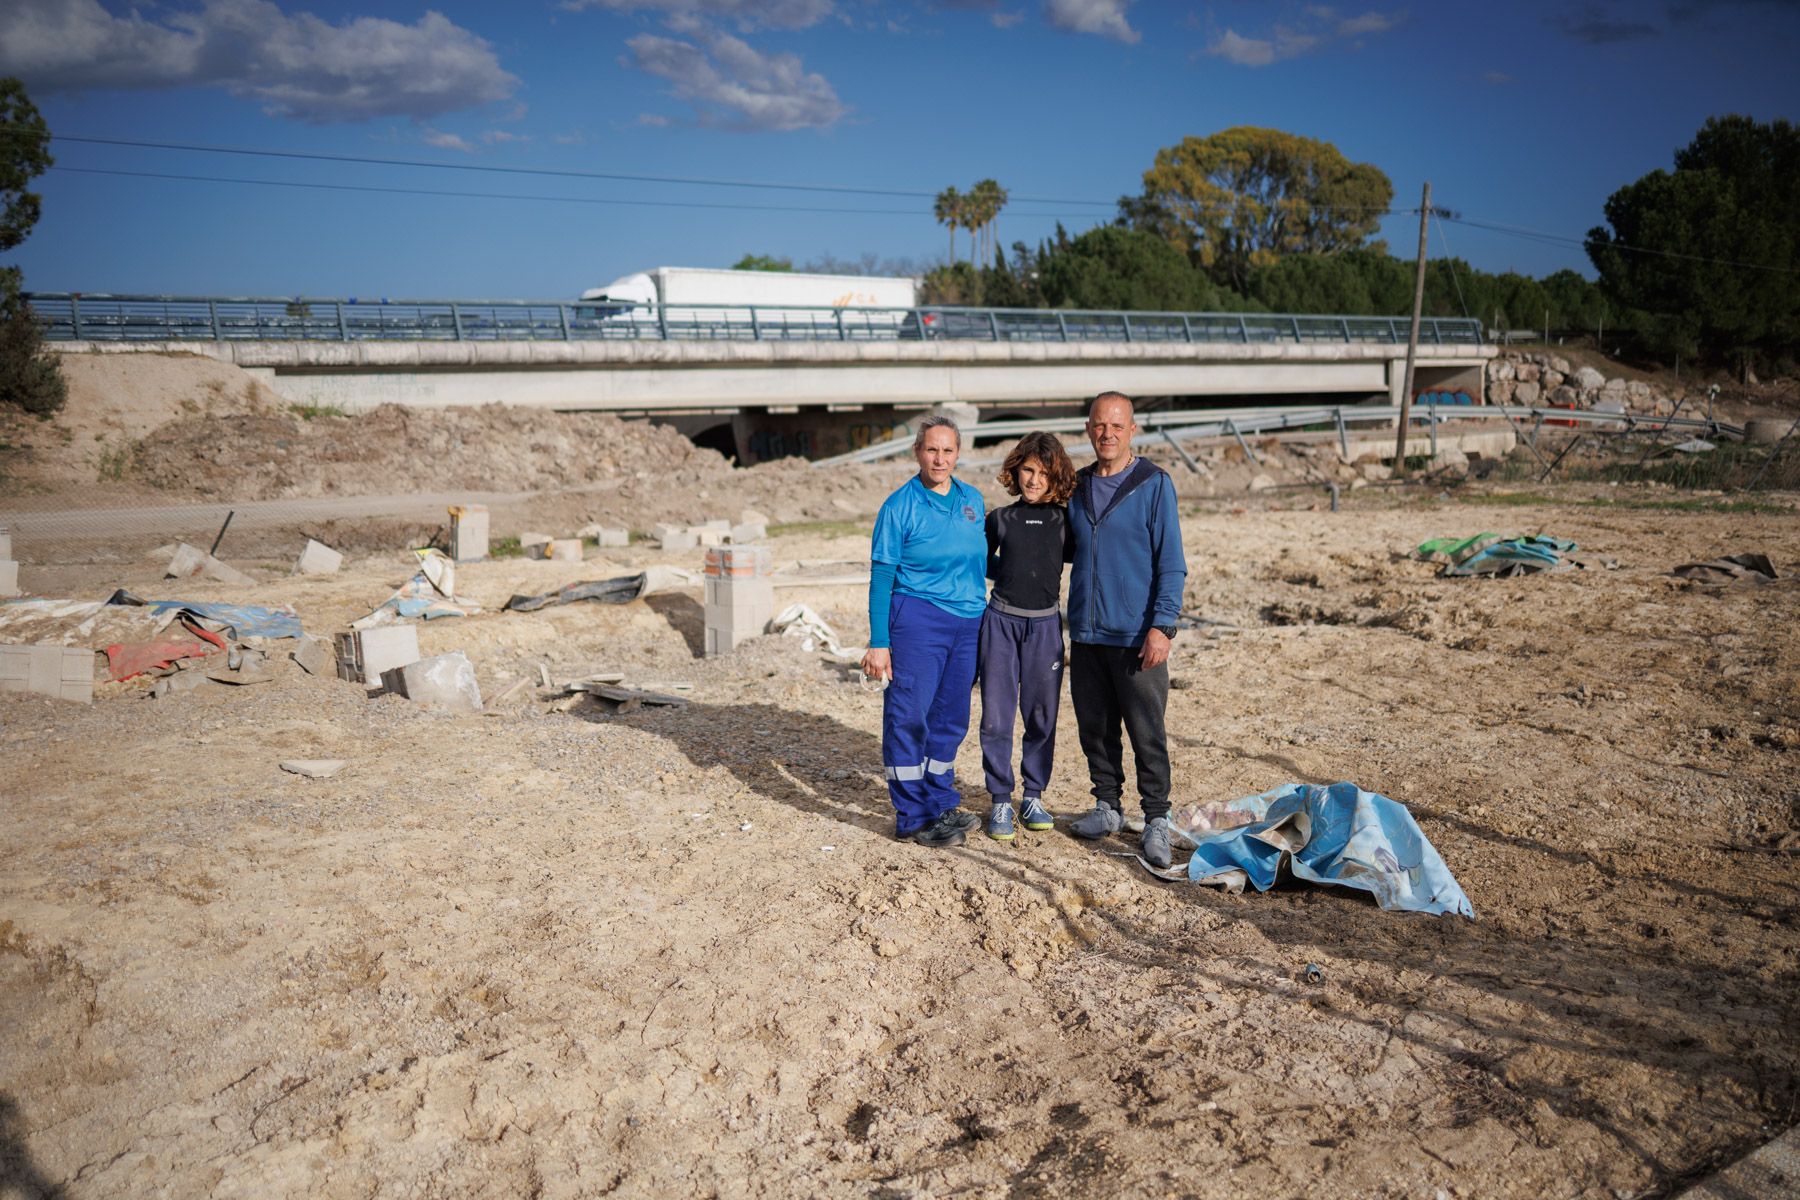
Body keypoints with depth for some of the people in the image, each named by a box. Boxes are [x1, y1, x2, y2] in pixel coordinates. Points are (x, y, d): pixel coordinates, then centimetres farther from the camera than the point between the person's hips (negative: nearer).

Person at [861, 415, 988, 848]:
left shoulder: (972, 499, 9)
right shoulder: (900, 506, -7)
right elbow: (881, 577, -8)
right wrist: (879, 642, -12)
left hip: (968, 623, 6)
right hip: (918, 618, -5)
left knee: (951, 718, 12)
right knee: (909, 715, -3)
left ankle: (940, 802, 27)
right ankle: (913, 816, 8)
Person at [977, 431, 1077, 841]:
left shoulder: (1064, 521, 2)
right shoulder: (999, 519, 4)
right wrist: (1012, 574, 7)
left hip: (1045, 625, 1)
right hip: (1001, 622, 0)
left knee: (1042, 716, 6)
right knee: (997, 717, -1)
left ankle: (1033, 797, 21)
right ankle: (1000, 802, 10)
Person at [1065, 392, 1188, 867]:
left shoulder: (1154, 484, -5)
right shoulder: (1077, 487, 10)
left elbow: (1171, 563, -8)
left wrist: (1162, 626, -17)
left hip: (1136, 636, -5)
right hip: (1086, 633, 5)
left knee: (1147, 733, -1)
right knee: (1094, 727, 12)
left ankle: (1156, 820, 11)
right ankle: (1108, 807, 27)